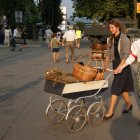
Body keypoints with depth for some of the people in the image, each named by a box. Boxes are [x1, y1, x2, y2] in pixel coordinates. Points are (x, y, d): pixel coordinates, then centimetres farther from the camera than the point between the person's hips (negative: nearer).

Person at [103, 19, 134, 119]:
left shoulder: (124, 39, -15)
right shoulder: (111, 39, 6)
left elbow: (125, 55, -20)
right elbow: (109, 52, 8)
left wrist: (119, 67, -27)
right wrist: (106, 64, -2)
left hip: (123, 65, -7)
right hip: (116, 63, 7)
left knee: (116, 87, -9)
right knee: (122, 86, 15)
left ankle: (111, 111, -4)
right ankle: (129, 105, 34)